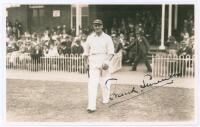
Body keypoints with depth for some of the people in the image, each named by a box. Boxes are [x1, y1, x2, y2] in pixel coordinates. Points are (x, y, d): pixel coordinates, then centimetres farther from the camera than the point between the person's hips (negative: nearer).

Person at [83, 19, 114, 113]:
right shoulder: (90, 38, 11)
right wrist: (87, 63, 11)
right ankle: (91, 106, -16)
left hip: (104, 61, 0)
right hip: (93, 62, 0)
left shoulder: (107, 38, 5)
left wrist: (107, 61, -16)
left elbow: (111, 52, -1)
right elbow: (86, 52, 17)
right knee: (92, 83, -11)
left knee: (105, 83, 8)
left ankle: (106, 100, 32)